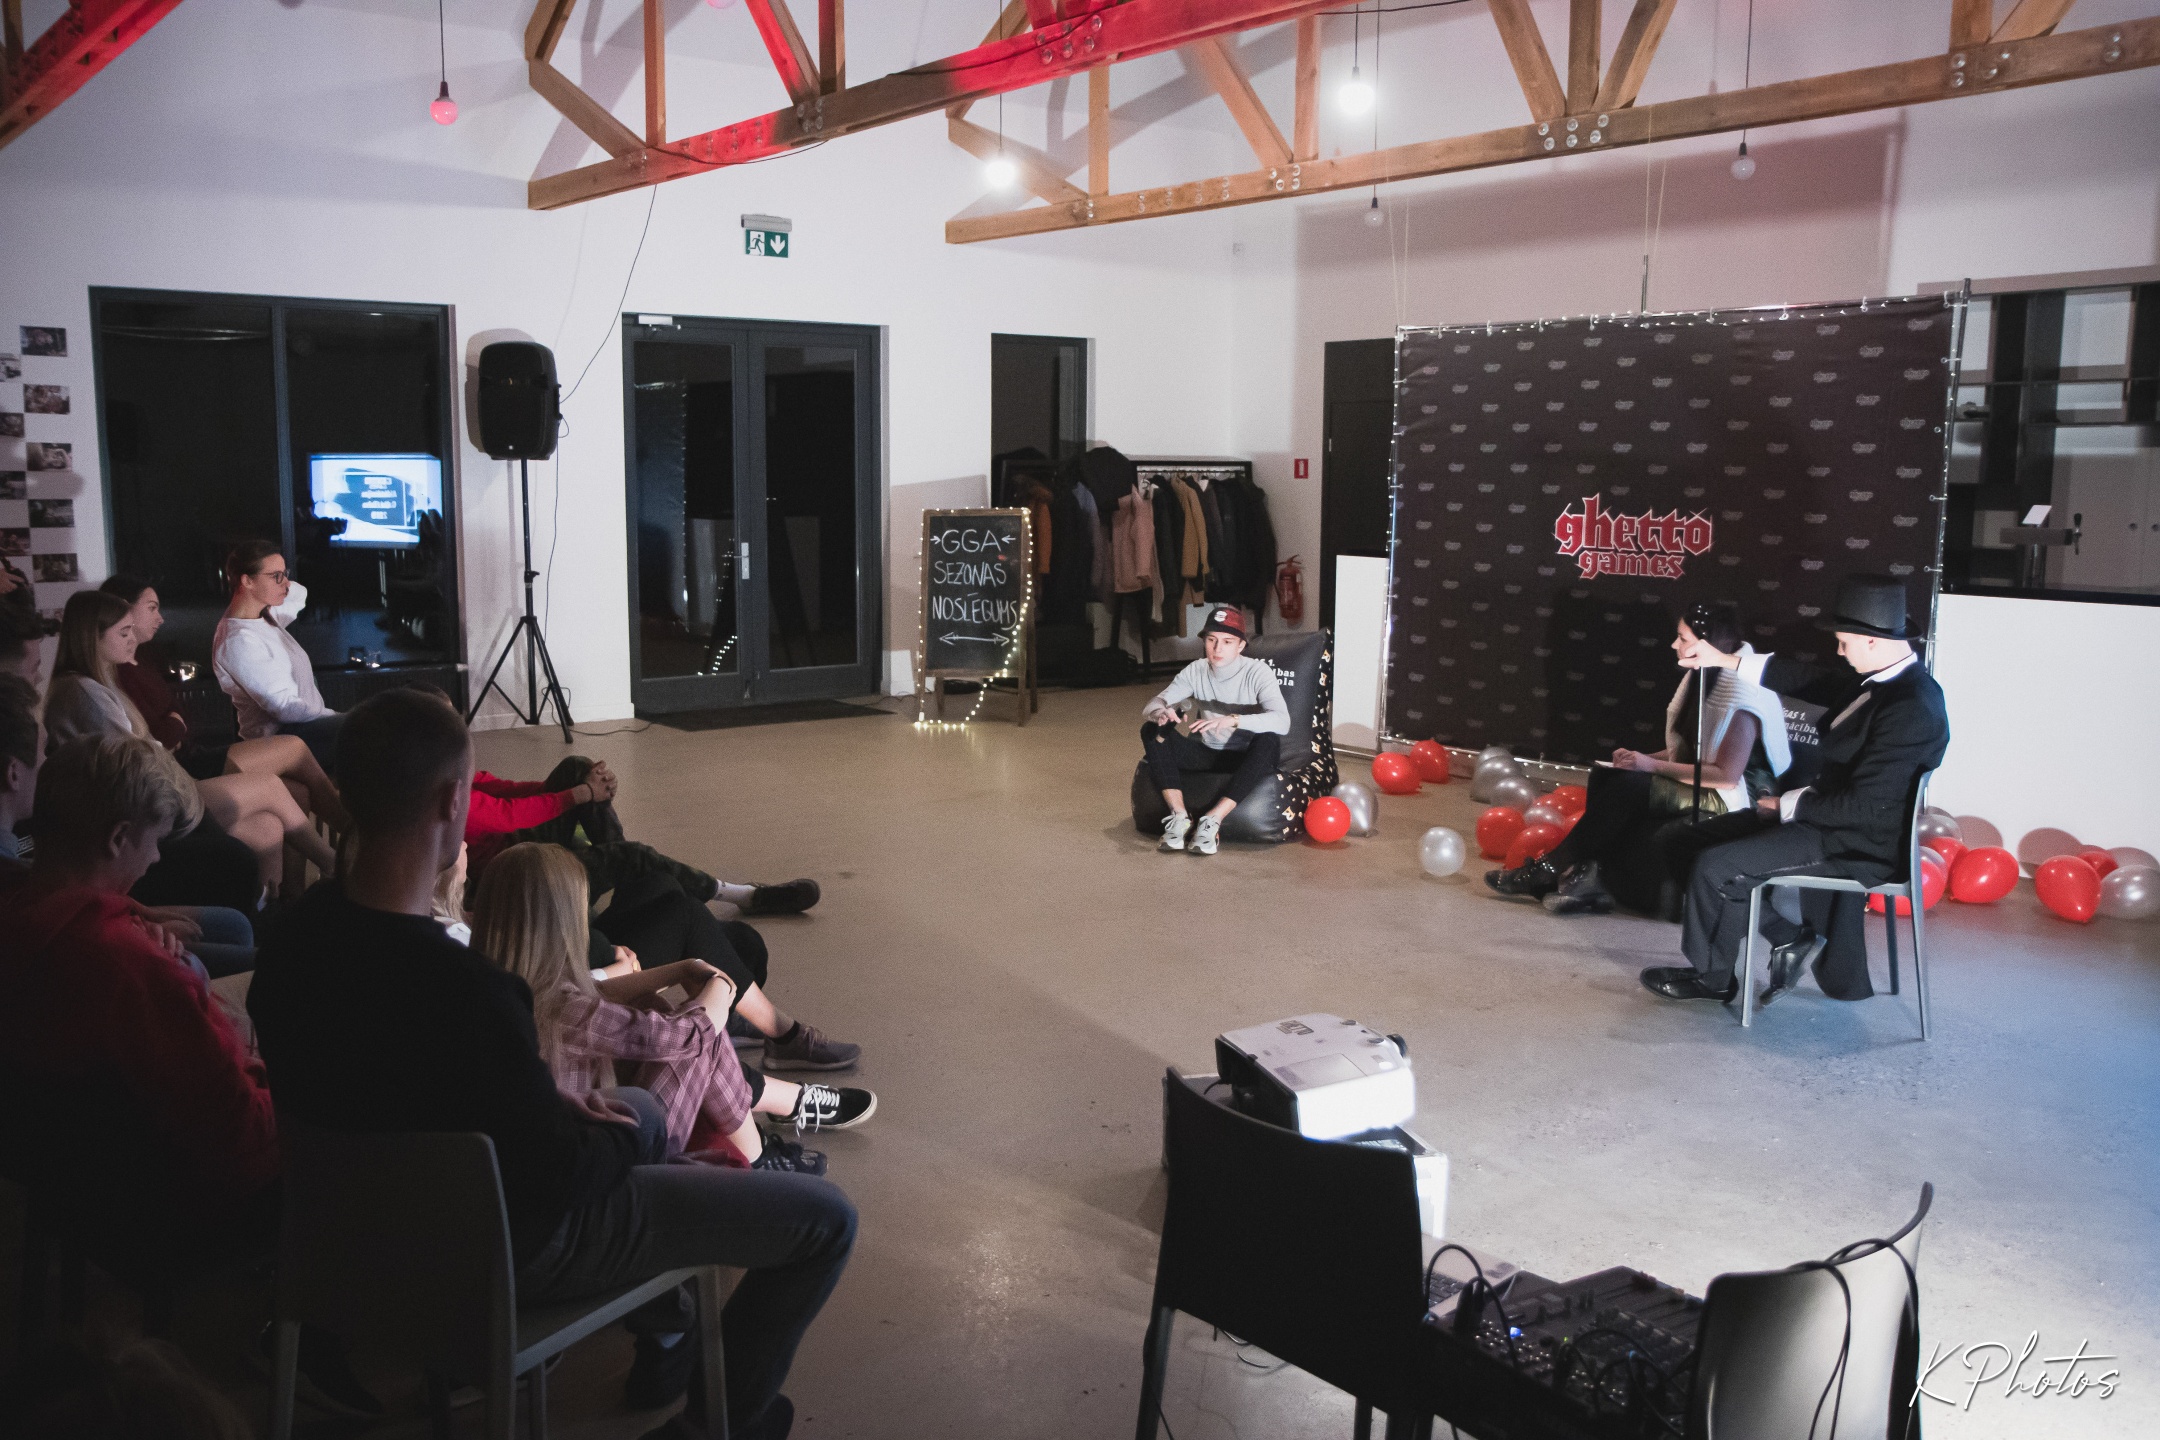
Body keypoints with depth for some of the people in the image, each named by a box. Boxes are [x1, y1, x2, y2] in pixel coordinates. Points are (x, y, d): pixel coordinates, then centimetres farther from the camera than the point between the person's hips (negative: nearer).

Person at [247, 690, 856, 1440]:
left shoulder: (293, 936, -11)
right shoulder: (463, 987, -37)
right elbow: (554, 1175, -24)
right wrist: (619, 1139, -4)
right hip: (510, 1239, -8)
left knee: (637, 1108, 33)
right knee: (825, 1218, -1)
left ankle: (666, 1336, 41)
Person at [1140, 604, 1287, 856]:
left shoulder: (1257, 672, -17)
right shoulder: (1196, 671, -5)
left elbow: (1282, 721, -33)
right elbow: (1152, 705, -11)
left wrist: (1232, 720, -49)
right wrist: (1159, 712, -38)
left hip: (1244, 760, -3)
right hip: (1205, 754, 4)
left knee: (1269, 741, -36)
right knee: (1151, 732, -18)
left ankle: (1212, 820, -34)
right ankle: (1179, 817, -26)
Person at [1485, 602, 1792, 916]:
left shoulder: (1741, 693, -21)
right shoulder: (1705, 677, 9)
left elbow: (1726, 776, -25)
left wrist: (1654, 766, -22)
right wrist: (1646, 758, -2)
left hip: (1734, 800, -9)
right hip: (1699, 783, 9)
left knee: (1626, 785, -24)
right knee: (1605, 776, -10)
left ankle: (1548, 871, -16)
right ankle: (1591, 877, -17)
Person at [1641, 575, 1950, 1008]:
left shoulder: (1912, 708, -26)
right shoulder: (1884, 676, 2)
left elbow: (1865, 805, -27)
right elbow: (1811, 680, 18)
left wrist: (1786, 806, -14)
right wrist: (1726, 660, 15)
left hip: (1859, 843, -10)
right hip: (1832, 813, 10)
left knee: (1715, 867, -14)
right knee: (1700, 841, 8)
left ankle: (1711, 977, 10)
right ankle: (1789, 938, 15)